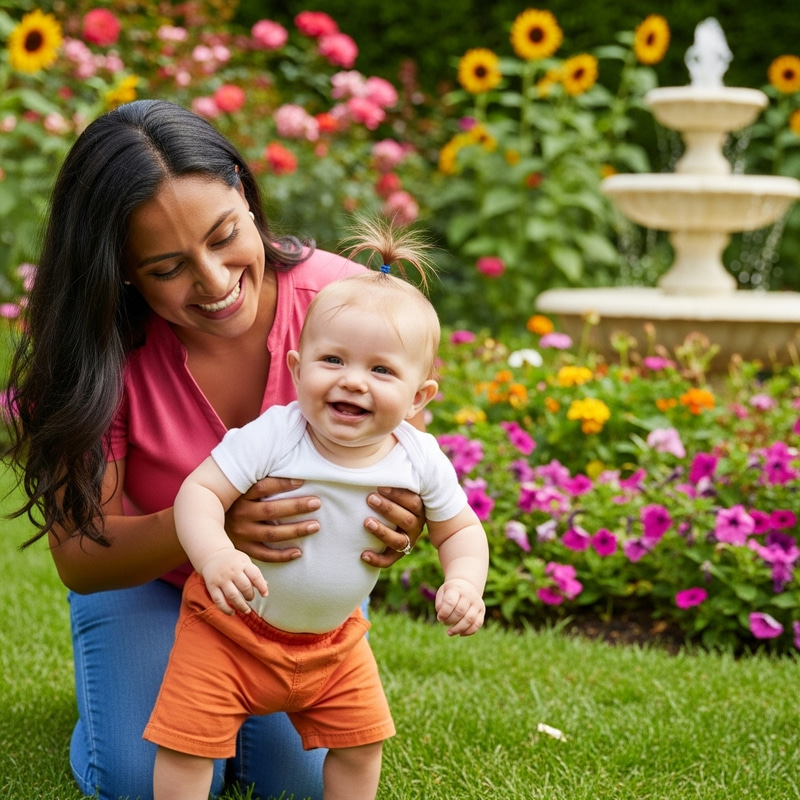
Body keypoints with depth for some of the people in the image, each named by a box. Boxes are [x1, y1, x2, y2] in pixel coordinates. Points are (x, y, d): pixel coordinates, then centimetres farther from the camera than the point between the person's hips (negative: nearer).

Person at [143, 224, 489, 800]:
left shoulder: (420, 460, -14)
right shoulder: (271, 437, -27)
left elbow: (460, 529, 0)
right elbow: (199, 492, -29)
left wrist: (464, 585, -20)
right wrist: (216, 555, -49)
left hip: (333, 641, 4)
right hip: (231, 627, -4)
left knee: (361, 743, 14)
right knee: (188, 744, -6)